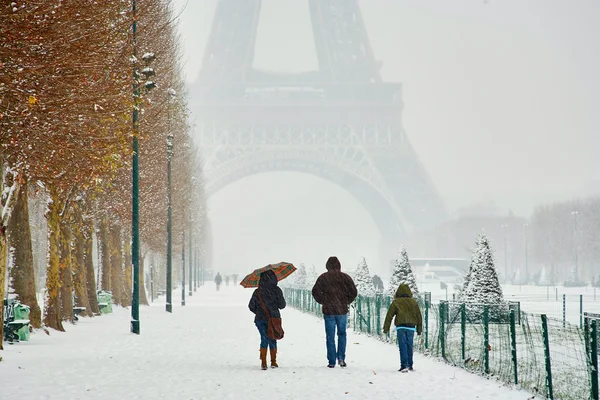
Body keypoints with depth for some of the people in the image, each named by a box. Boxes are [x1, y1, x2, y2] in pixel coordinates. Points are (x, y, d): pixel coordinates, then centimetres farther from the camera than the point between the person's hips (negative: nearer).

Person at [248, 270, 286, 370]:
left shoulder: (257, 292, -1)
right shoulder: (276, 290, -8)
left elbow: (251, 306, 5)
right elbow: (282, 305, -5)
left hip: (260, 319, 1)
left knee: (264, 339, 5)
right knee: (272, 340, 13)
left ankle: (263, 363, -7)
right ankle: (273, 362, 20)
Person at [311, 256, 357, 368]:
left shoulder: (323, 277, -3)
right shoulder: (345, 277, 0)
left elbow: (315, 291, -7)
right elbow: (353, 292, -1)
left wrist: (322, 301, 7)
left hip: (328, 311, -1)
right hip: (342, 311, 1)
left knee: (330, 337, 5)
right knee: (342, 334, 16)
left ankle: (331, 362, 4)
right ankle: (341, 358, 2)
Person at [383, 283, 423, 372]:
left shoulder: (396, 302, 2)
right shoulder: (413, 302, 12)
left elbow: (389, 315, 0)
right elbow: (419, 316, 16)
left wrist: (386, 328, 4)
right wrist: (419, 330, 23)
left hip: (401, 327, -3)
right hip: (411, 327, 3)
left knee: (402, 346, -4)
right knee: (409, 346, 11)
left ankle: (404, 365, -13)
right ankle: (410, 366, 17)